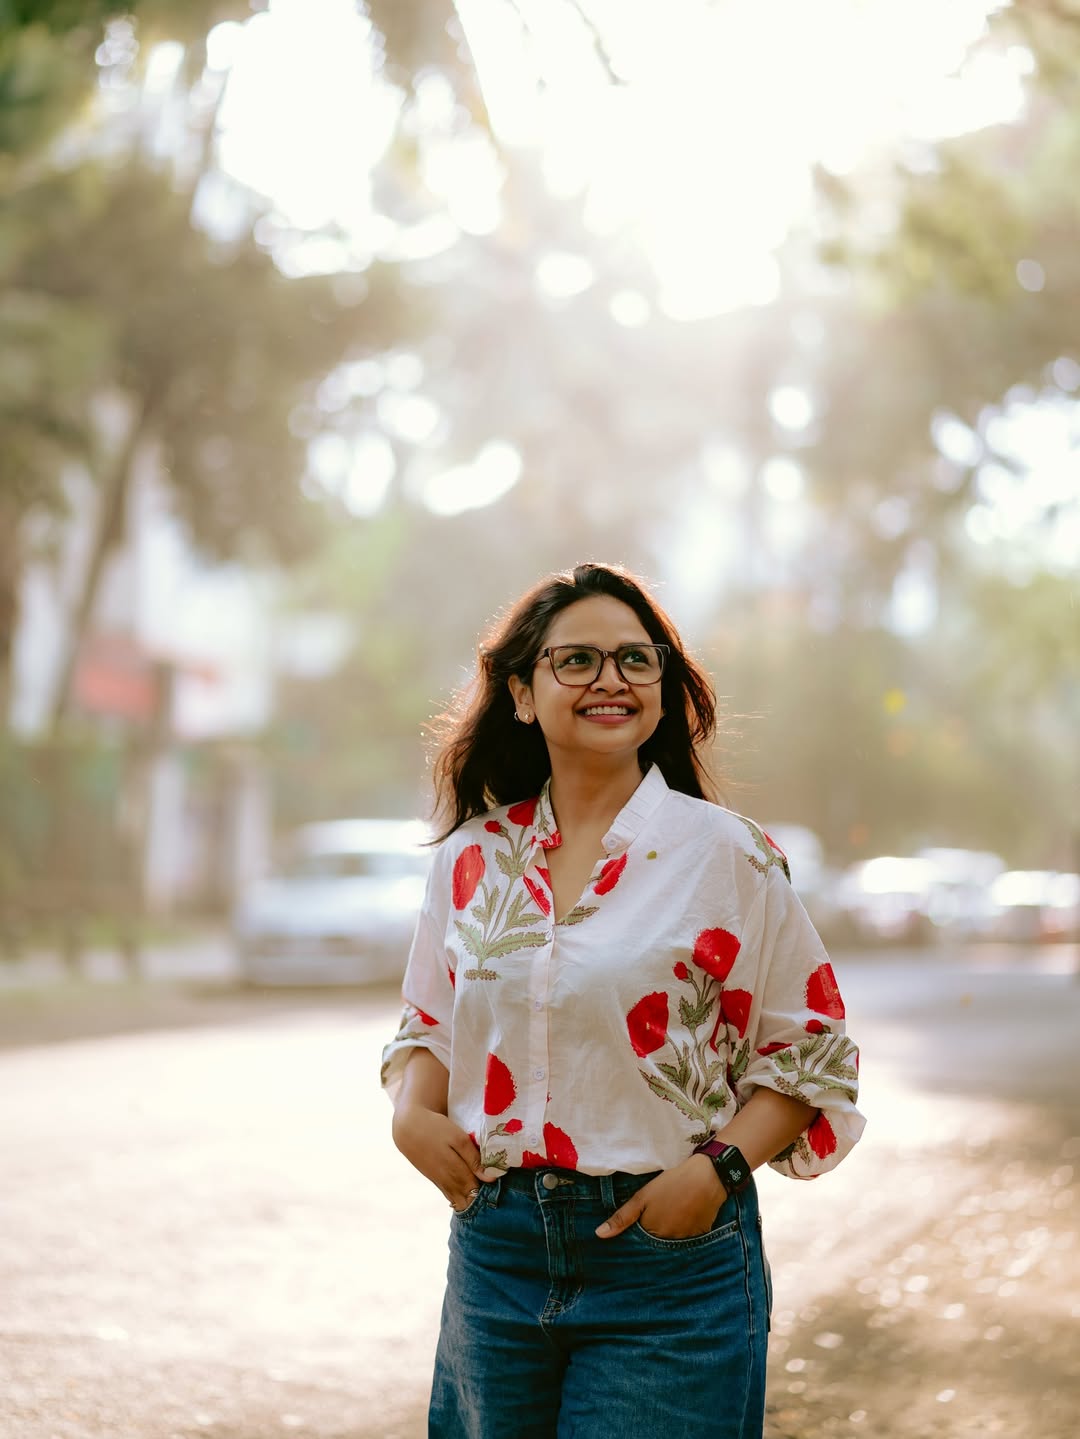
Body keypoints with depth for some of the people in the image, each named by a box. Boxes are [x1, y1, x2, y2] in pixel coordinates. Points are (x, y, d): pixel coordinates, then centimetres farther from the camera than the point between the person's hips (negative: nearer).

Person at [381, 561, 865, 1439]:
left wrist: (720, 1166, -14)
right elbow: (430, 1022, 18)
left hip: (670, 1257, -3)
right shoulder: (473, 857, 5)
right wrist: (412, 1111, -2)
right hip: (496, 1249, 4)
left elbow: (811, 1051, -1)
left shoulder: (729, 857, -5)